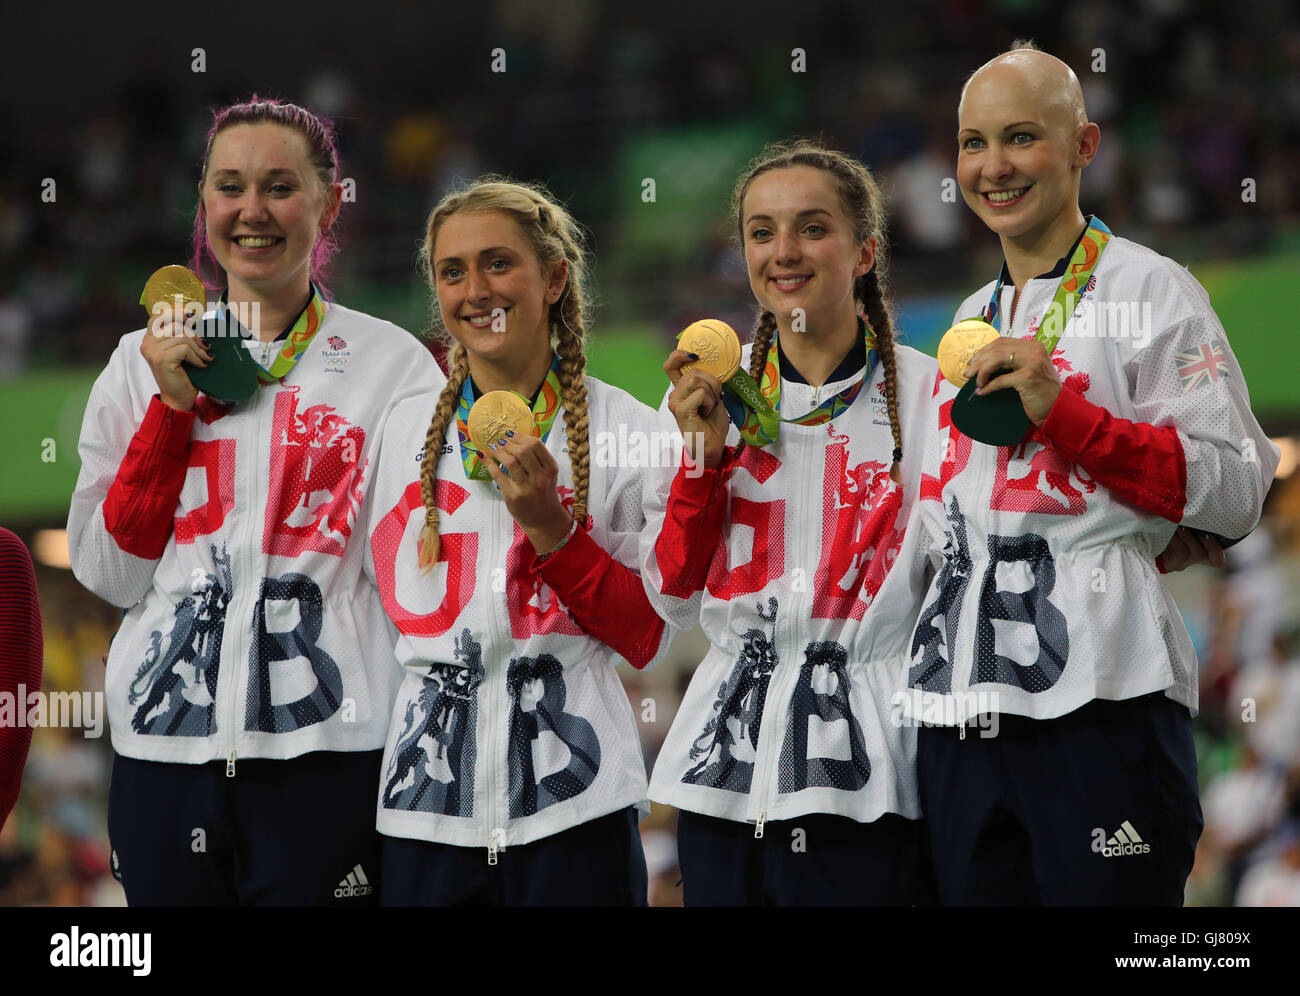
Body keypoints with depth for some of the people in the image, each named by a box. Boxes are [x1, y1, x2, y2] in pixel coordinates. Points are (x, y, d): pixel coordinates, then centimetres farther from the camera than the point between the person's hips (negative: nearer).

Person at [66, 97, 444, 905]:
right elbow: (109, 572, 6)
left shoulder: (392, 364, 3)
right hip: (167, 744, 3)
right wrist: (172, 406, -2)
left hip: (327, 746, -2)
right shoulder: (145, 361, 11)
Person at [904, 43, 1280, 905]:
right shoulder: (971, 320, 22)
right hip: (963, 707, 7)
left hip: (1099, 697, -7)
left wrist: (1063, 411, -14)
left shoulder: (1149, 291, -1)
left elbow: (1236, 495, -9)